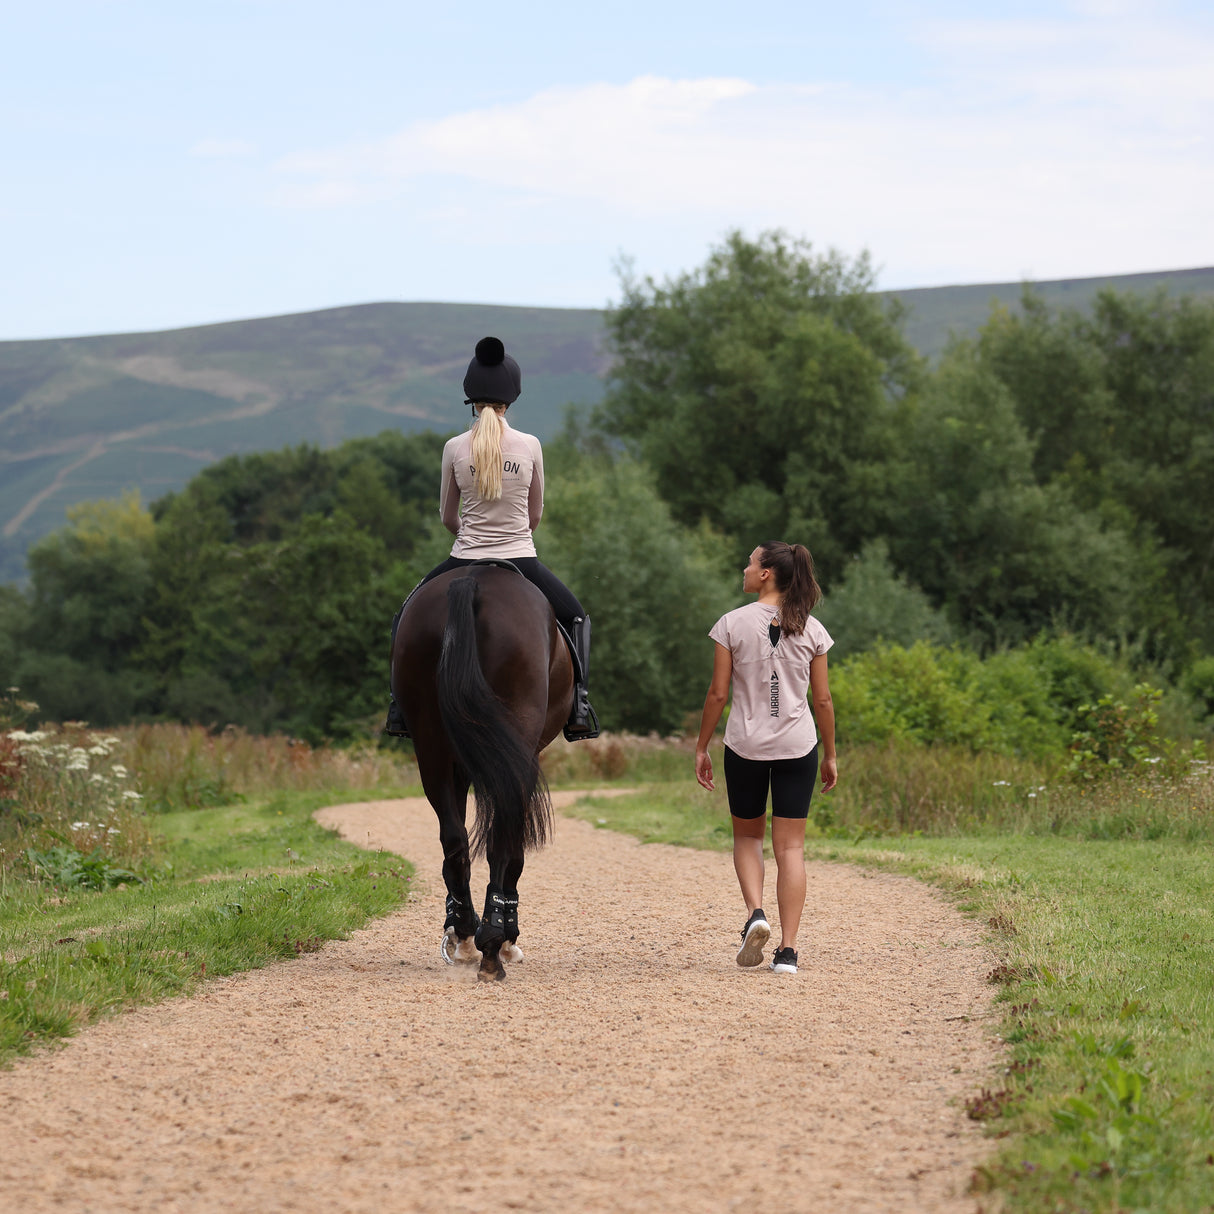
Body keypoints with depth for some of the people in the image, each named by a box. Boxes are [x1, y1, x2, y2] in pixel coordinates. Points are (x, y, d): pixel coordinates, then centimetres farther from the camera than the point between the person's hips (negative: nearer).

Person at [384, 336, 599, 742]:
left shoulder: (455, 448, -7)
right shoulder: (530, 445, -6)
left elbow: (447, 517, 6)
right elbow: (536, 514, 7)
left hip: (465, 561, 0)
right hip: (522, 560, 0)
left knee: (408, 615, 24)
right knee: (574, 616, 25)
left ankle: (400, 705, 15)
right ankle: (578, 702, 10)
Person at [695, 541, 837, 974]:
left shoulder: (733, 623, -5)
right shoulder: (811, 630, 1)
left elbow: (718, 693, -5)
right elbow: (822, 699, 2)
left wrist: (701, 748, 4)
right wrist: (830, 755, 13)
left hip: (745, 744, -1)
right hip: (797, 745, 1)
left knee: (747, 836, 18)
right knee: (790, 846, 3)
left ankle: (755, 912, -7)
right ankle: (787, 950, -3)